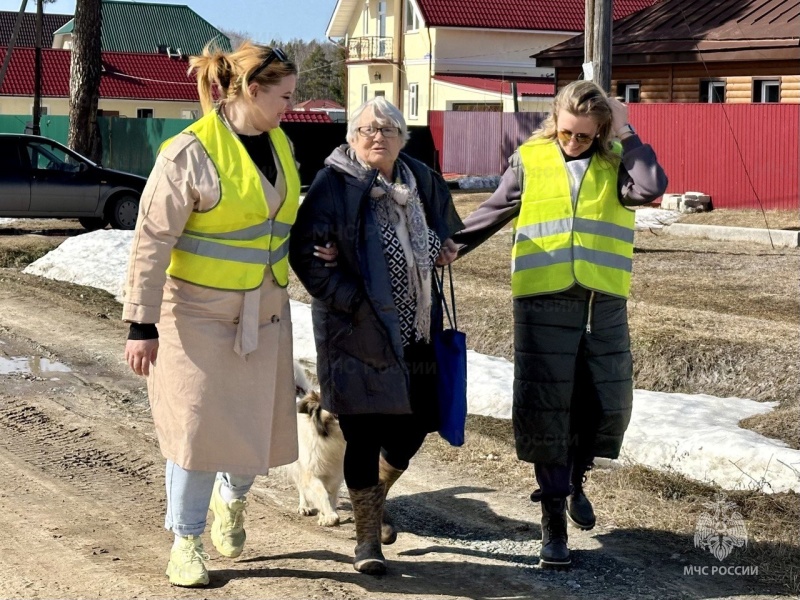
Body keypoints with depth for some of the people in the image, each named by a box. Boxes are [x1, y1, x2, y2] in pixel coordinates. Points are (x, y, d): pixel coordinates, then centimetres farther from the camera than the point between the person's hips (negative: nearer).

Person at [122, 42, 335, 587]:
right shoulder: (190, 152, -17)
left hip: (264, 315, 6)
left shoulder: (278, 143, 5)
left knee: (256, 427, 9)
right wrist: (142, 323, -17)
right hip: (199, 316, -6)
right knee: (197, 429, -2)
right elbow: (152, 242, -16)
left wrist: (312, 246, 3)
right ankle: (186, 541, 16)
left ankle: (232, 502, 40)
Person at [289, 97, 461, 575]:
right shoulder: (335, 184, -11)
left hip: (417, 330, 6)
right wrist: (348, 298, -17)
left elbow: (449, 230, 25)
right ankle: (367, 535, 14)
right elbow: (304, 252, -15)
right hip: (359, 332, -5)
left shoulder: (422, 180, 6)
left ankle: (376, 495, 41)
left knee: (414, 426, 11)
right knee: (364, 433, -3)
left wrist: (443, 248, 4)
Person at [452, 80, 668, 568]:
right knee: (546, 410, 0)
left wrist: (626, 135, -9)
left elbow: (652, 188, -15)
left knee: (608, 406, 6)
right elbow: (489, 216, 11)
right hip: (544, 303, -1)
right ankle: (554, 519, 11)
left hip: (604, 305, 1)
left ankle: (574, 480, 36)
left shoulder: (616, 162, 5)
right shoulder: (530, 162, 4)